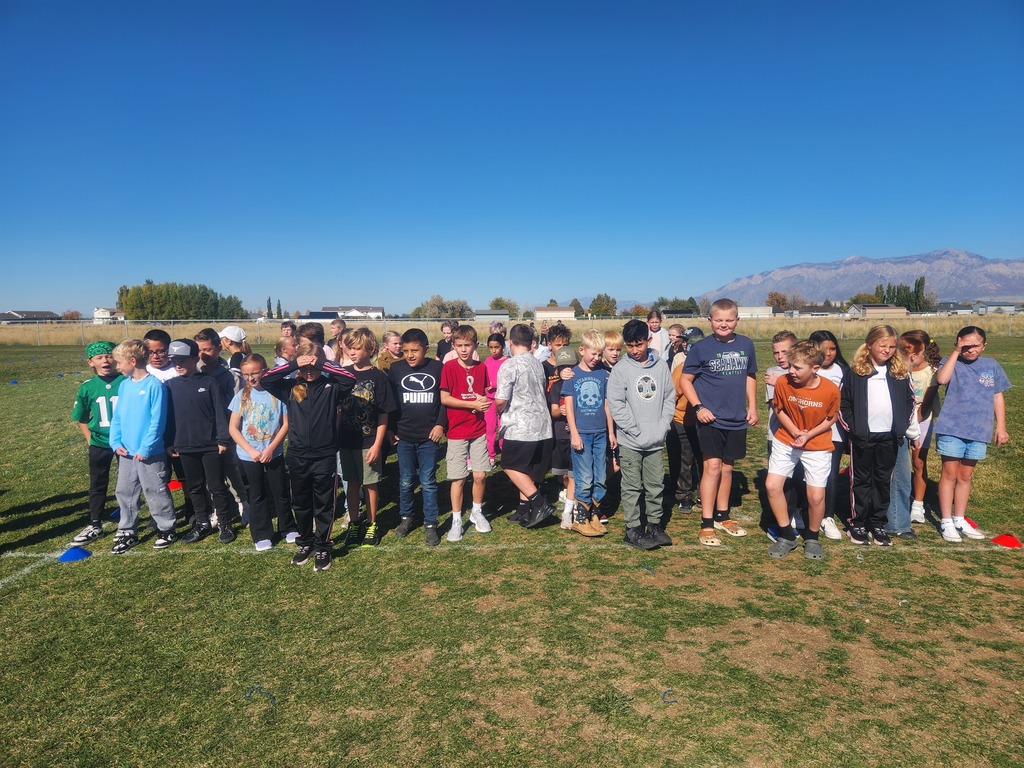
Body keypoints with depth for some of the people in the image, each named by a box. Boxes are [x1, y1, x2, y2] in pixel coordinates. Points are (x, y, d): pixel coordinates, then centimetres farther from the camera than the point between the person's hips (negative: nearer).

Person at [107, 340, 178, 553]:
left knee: (156, 493, 5)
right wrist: (116, 442, -1)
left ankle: (166, 529, 21)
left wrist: (146, 448, -19)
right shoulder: (123, 385, 6)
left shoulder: (154, 385, -15)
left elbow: (158, 420, -17)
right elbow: (117, 416, 11)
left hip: (150, 453, -7)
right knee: (125, 492, 14)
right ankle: (127, 532, 27)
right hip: (126, 453, 7)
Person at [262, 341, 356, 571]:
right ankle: (305, 543, 35)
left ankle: (322, 548, 23)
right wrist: (293, 364, -19)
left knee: (324, 505, 9)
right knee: (301, 504, 17)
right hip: (297, 457, 3)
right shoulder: (291, 387, 2)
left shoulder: (331, 386, -4)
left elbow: (350, 379, -22)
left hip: (325, 457, -3)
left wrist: (322, 364, -22)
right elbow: (265, 380, -10)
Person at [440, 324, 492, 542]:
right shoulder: (449, 367, -9)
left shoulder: (481, 367, 4)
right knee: (458, 478, 2)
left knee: (480, 475, 5)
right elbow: (444, 399, -13)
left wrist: (484, 400, -6)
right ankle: (456, 521, 17)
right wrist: (472, 404, -17)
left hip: (479, 430, 4)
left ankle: (477, 512, 28)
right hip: (457, 432, -4)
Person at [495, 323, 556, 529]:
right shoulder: (538, 364, 8)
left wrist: (499, 410, 7)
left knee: (511, 467, 8)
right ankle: (525, 509, 21)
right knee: (527, 470, 17)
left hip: (520, 427, -7)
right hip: (542, 426, 7)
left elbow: (500, 401, -17)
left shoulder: (509, 366, -13)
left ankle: (539, 503, -2)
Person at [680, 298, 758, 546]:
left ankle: (722, 516, 29)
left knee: (727, 467, 14)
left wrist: (752, 407, 11)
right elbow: (685, 380, -3)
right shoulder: (701, 348, -8)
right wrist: (698, 407, -13)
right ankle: (707, 524, -1)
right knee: (712, 466, -10)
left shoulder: (746, 345, 4)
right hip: (710, 419, -4)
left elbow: (750, 377, 16)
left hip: (737, 420, 4)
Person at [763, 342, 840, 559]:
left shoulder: (830, 390, -20)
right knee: (772, 485, -10)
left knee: (816, 496, -4)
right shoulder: (782, 382, -18)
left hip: (817, 446, -1)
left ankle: (812, 538, 24)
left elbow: (831, 417, -3)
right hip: (785, 441, 2)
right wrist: (794, 432, -11)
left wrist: (808, 435, -14)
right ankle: (787, 535, 10)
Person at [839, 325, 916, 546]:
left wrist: (902, 426, 3)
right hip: (863, 437, -3)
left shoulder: (900, 371, 5)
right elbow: (843, 402, -3)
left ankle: (878, 524, 21)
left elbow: (909, 400, 13)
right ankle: (857, 524, 14)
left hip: (889, 436, 3)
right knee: (862, 480, 6)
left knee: (883, 480, 10)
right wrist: (851, 427, -9)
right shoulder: (856, 371, -5)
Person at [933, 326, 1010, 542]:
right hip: (952, 429, -4)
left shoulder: (992, 366, 6)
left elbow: (998, 397, 11)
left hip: (979, 431, 4)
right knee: (950, 474, 2)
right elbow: (942, 379, -26)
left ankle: (960, 520, 26)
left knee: (966, 476, 14)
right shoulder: (952, 362, -5)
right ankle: (946, 522, 10)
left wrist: (1001, 426, 7)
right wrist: (956, 352, -21)